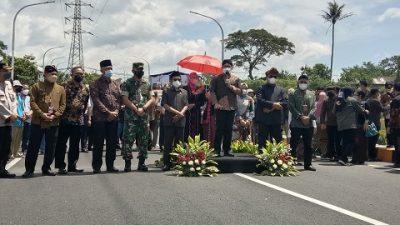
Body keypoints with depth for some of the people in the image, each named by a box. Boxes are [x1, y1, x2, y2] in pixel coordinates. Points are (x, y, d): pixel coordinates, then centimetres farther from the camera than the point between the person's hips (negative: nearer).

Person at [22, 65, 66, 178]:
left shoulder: (61, 89, 9)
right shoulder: (37, 86, 4)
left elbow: (62, 105, 5)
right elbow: (32, 102, -3)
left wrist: (55, 115, -10)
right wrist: (41, 114, -16)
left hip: (54, 123, 2)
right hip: (38, 121, -2)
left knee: (51, 147, 6)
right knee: (33, 146, 0)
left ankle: (46, 168, 19)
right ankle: (29, 169, 10)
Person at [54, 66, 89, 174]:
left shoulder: (85, 89, 11)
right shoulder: (65, 86, -2)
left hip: (78, 121, 4)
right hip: (65, 120, -4)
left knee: (75, 145, 10)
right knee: (61, 144, -1)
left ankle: (72, 165, 19)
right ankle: (61, 166, 6)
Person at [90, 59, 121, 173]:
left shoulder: (115, 84, 16)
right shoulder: (95, 84, 0)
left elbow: (119, 99, 11)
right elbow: (96, 101, -10)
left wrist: (115, 111, -5)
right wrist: (108, 112, -16)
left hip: (114, 118, 5)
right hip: (100, 118, -5)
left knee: (112, 143, 6)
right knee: (98, 143, 0)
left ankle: (110, 165, 15)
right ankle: (96, 166, 8)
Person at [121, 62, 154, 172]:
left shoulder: (147, 84, 15)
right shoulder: (127, 84, 3)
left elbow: (151, 99, 9)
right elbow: (125, 99, -6)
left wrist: (143, 108, -8)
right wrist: (136, 109, -13)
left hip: (144, 117, 4)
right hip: (130, 117, -4)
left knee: (144, 141, 6)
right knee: (128, 140, -6)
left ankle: (142, 163, 14)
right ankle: (127, 163, 0)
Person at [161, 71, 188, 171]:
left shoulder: (184, 92, 11)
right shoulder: (167, 92, 6)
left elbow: (186, 105, 4)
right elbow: (165, 105, -5)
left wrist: (180, 114, -13)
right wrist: (177, 112, -12)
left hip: (180, 121, 2)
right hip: (169, 121, -2)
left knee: (179, 143, 5)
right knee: (168, 143, -1)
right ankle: (167, 163, 3)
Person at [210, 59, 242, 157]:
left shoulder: (236, 79, 12)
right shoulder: (216, 78, 5)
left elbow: (240, 91, 4)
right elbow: (212, 91, -1)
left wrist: (231, 86, -10)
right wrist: (216, 103, -10)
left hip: (232, 107, 3)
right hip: (220, 107, -3)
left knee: (229, 129, 6)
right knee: (220, 129, -5)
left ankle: (226, 150, 13)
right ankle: (217, 150, -1)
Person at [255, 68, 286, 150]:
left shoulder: (280, 90, 15)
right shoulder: (262, 88, 7)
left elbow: (285, 103, 2)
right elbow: (260, 100, -10)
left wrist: (271, 108, -10)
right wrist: (273, 104, -16)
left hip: (276, 119, 3)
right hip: (264, 119, -3)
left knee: (278, 141, 5)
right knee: (262, 141, 0)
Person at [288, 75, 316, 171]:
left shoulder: (312, 94, 14)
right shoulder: (293, 94, 3)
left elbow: (314, 107, 6)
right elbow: (292, 107, -6)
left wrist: (308, 117, -11)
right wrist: (301, 117, -15)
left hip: (309, 124, 4)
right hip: (296, 124, -4)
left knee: (308, 145, 9)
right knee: (293, 145, -1)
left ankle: (308, 164, 16)